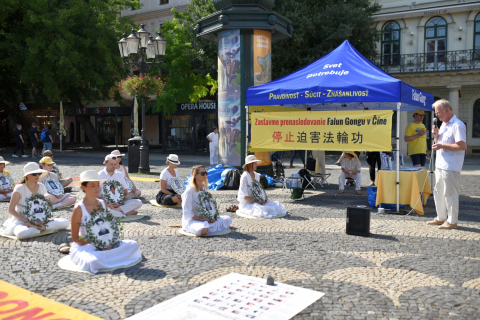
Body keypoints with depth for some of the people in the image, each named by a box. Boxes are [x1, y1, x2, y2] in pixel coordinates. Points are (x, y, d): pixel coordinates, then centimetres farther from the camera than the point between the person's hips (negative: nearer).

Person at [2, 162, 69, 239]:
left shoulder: (42, 187, 4)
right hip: (21, 221, -4)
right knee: (22, 233, -42)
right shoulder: (20, 188, -10)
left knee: (65, 222, -16)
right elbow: (11, 210, -10)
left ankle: (39, 228, -19)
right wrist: (27, 221, -18)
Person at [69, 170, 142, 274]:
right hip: (84, 246, -5)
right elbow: (75, 238, -10)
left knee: (133, 245, -12)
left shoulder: (103, 204, 3)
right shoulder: (79, 208, -12)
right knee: (93, 262, -39)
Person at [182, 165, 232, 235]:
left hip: (204, 218, 7)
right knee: (203, 230, -40)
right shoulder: (190, 190, -17)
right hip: (191, 220, -7)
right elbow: (187, 212, -18)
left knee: (228, 219, -1)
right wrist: (202, 219, -23)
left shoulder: (204, 188, 8)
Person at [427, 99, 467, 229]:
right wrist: (436, 135, 4)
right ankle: (441, 218, 27)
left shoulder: (457, 125, -14)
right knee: (438, 192, 16)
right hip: (440, 165, 10)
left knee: (449, 194, -2)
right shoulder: (444, 124, 17)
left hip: (450, 167, -10)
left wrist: (442, 146, -20)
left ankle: (452, 221, 8)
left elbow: (463, 146, -22)